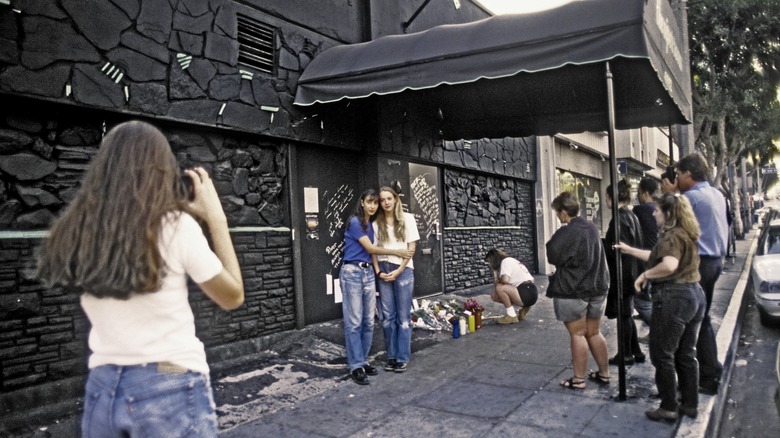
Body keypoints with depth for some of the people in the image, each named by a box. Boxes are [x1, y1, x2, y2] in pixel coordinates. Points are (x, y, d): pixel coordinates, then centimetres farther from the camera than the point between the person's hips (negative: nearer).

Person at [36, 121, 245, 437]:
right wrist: (216, 218, 0)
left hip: (102, 388, 5)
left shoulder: (79, 231, -2)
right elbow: (232, 297, -3)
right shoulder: (176, 226, -14)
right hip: (171, 388, -4)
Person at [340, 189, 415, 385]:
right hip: (352, 272, -8)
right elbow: (370, 248, -9)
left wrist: (377, 271, 4)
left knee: (369, 321, 8)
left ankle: (363, 361, 17)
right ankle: (355, 366, 0)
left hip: (369, 273, 8)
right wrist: (397, 252, -3)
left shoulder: (371, 225, 16)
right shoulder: (355, 222, -8)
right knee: (354, 322, -5)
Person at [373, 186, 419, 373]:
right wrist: (378, 271, -7)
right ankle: (391, 356, 14)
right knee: (387, 315, 5)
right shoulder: (376, 223, 7)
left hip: (403, 270, -2)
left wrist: (399, 271, -9)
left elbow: (412, 247, -2)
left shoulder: (407, 219, 1)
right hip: (383, 271, 3)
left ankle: (403, 358, 7)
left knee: (403, 316, 1)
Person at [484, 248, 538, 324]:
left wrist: (498, 281, -3)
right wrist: (495, 272, 5)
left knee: (499, 288, -24)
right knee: (494, 296, 12)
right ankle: (523, 308, 13)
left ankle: (511, 315, -11)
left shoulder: (506, 261, -6)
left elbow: (505, 280, -24)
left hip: (528, 293, -10)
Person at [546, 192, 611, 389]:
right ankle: (604, 373, 24)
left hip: (572, 291, -7)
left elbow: (553, 257, -12)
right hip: (597, 287, 7)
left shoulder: (565, 233, -19)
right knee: (594, 333, 16)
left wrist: (551, 243, 3)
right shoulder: (592, 227, 7)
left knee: (578, 335, 0)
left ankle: (579, 379, 7)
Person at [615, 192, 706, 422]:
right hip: (694, 295, 10)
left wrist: (645, 275, -19)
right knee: (686, 354, 17)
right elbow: (656, 256, 23)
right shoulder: (686, 234, 14)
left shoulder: (672, 236, -16)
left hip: (673, 297, -10)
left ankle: (669, 408, 10)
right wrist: (629, 250, 28)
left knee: (663, 355, 2)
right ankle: (690, 404, 25)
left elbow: (669, 265, -33)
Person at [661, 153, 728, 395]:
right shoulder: (717, 194, 12)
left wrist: (669, 195, -3)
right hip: (714, 260, 9)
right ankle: (712, 370, 25)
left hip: (698, 263, -9)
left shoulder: (692, 196, -18)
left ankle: (708, 378, 6)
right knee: (703, 318, 18)